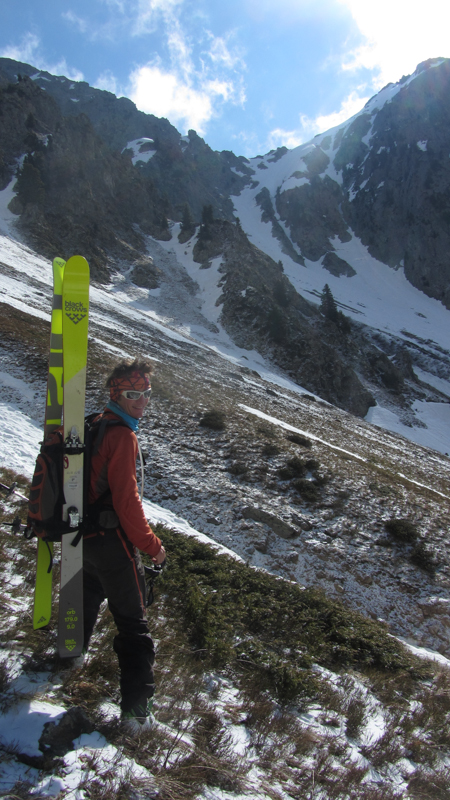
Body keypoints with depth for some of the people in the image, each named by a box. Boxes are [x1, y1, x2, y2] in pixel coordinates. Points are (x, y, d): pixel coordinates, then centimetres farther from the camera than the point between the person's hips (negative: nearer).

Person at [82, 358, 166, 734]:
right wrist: (151, 544, -13)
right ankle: (137, 709, 4)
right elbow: (126, 498, -22)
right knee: (132, 620, 0)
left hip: (83, 534, 9)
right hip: (111, 540, -9)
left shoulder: (94, 426, 7)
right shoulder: (122, 436, -20)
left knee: (90, 595, 31)